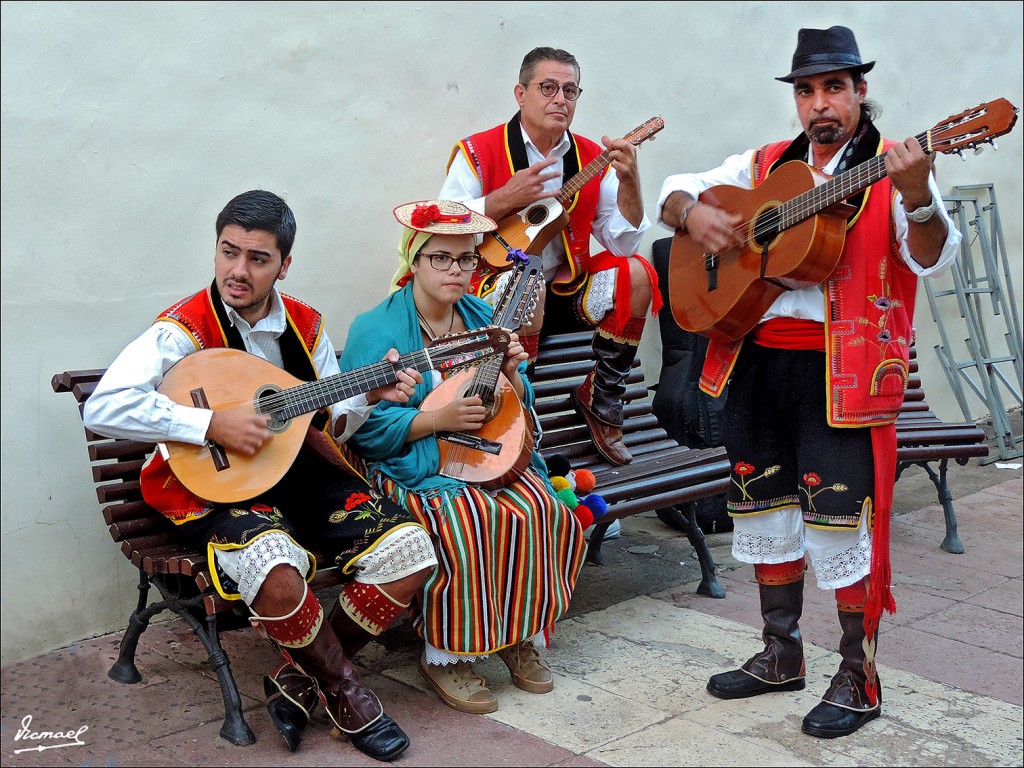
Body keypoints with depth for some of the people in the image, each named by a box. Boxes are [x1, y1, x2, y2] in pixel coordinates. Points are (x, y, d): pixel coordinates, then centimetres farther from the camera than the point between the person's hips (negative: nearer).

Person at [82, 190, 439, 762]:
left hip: (303, 471, 6)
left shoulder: (305, 324, 5)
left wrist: (370, 395, -9)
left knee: (412, 550, -12)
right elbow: (104, 408, -25)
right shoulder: (184, 329, -12)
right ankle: (343, 685, -4)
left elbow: (331, 425, 12)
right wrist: (214, 425, -28)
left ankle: (300, 676, 4)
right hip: (217, 486, -5)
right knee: (277, 573, -37)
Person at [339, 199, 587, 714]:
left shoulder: (485, 319, 12)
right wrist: (438, 418, -20)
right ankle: (445, 655, -12)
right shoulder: (375, 330, -4)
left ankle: (522, 636, -1)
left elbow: (518, 409, 14)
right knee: (466, 522, -32)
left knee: (538, 511, -22)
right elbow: (364, 427, -12)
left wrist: (511, 374, -8)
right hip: (414, 468, -5)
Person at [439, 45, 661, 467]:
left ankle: (600, 398, 0)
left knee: (635, 274, -18)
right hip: (493, 294, -4)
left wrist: (629, 181, -16)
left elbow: (623, 244, -2)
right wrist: (505, 199, -24)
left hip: (565, 290, 4)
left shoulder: (592, 158, 4)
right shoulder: (479, 153, -6)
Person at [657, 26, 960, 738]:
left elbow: (932, 256, -15)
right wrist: (693, 211, -7)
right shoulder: (766, 165, 14)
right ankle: (782, 655, 30)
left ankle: (859, 679, 12)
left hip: (842, 368, -5)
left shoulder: (891, 169, -1)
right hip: (756, 358, 6)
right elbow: (675, 192, 16)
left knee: (840, 516, -6)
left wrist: (917, 198, -35)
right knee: (767, 507, 13)